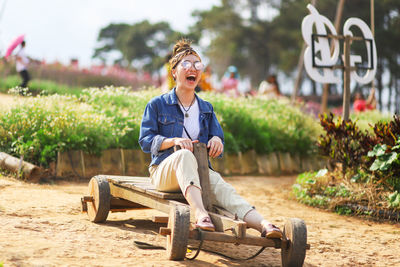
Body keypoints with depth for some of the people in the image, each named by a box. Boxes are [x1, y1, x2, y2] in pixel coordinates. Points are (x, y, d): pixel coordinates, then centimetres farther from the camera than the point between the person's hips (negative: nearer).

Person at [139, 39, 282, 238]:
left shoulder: (206, 108, 20)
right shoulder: (157, 105, 7)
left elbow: (218, 137, 14)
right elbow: (146, 140, -3)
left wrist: (216, 140, -12)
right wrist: (174, 141, -20)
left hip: (197, 170, 3)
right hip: (165, 170, -3)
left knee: (221, 187, -30)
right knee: (185, 155, -39)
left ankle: (263, 225, -57)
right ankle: (200, 214, -62)